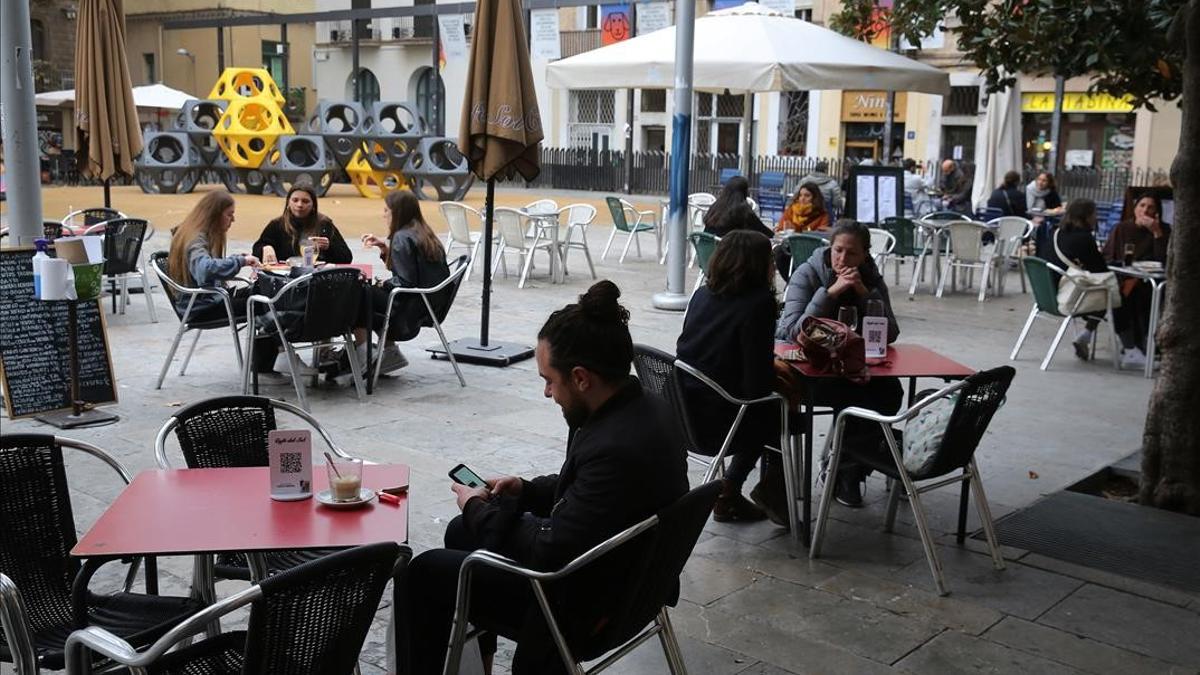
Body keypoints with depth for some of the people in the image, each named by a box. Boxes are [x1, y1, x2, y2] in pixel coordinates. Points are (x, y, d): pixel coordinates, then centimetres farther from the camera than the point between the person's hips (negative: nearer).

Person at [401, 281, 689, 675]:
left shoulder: (616, 450, -34)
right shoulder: (641, 408, -5)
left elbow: (550, 553, -26)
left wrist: (479, 510, -12)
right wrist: (526, 490, 3)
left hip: (586, 602, -9)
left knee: (424, 574, -1)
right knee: (462, 531, 23)